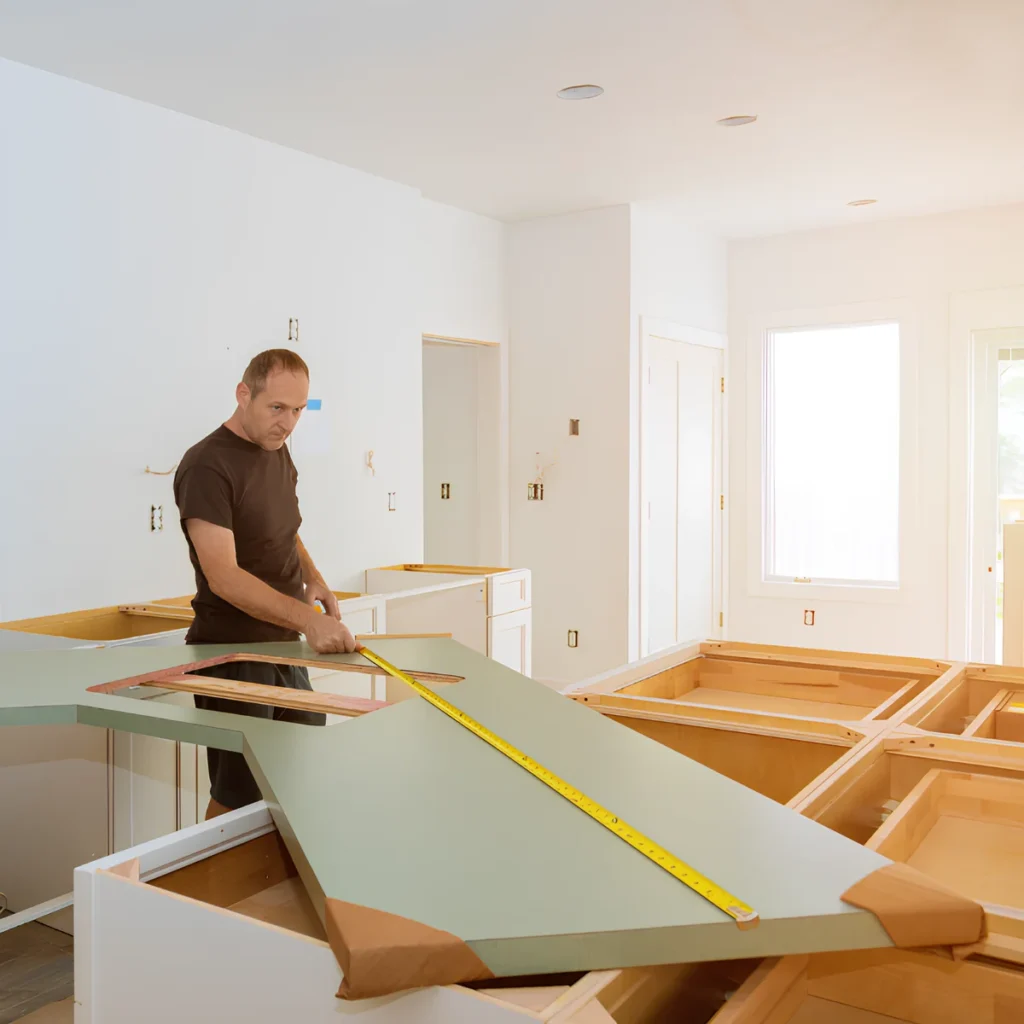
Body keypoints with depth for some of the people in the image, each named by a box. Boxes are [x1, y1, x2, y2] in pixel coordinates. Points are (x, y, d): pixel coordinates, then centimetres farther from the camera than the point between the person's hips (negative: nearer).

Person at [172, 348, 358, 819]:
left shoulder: (278, 452, 7)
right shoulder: (207, 467, -19)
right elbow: (223, 577, -26)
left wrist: (312, 578, 3)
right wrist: (307, 619, -34)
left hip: (284, 646, 8)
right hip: (232, 653, -8)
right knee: (240, 796, 0)